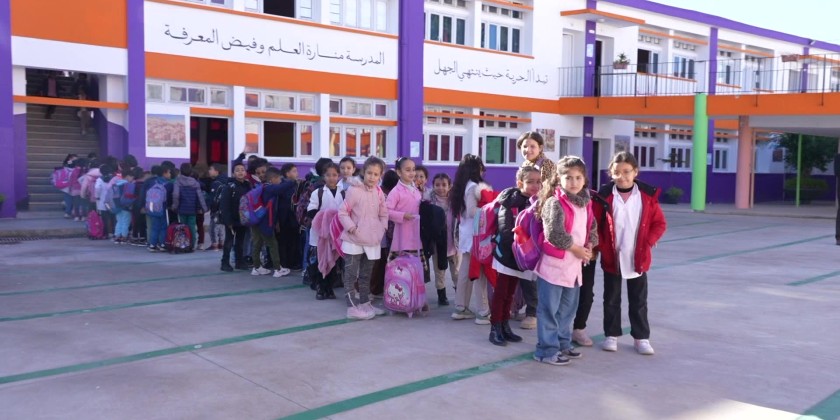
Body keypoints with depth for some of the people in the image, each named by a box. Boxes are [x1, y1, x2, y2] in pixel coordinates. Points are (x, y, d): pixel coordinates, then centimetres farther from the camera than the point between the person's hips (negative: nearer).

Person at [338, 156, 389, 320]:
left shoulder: (379, 193, 4)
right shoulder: (354, 190, -12)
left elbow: (384, 214, 15)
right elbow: (342, 212, -8)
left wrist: (382, 228, 1)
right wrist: (351, 227, -17)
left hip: (372, 240, 6)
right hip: (354, 240, -6)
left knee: (366, 275, 17)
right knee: (351, 275, -2)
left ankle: (365, 303, 28)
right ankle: (352, 307, 1)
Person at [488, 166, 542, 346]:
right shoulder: (509, 201, -13)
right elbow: (506, 229, -19)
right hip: (507, 251, -6)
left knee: (510, 293, 14)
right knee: (500, 292, -1)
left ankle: (504, 326, 23)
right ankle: (495, 328, 6)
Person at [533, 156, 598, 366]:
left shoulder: (585, 203, 9)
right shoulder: (555, 203, -15)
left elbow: (592, 227, 18)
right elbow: (555, 234, -23)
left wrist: (589, 247, -1)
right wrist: (576, 249, -13)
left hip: (574, 264, 8)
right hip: (554, 263, -8)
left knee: (567, 309, 18)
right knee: (549, 310, -1)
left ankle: (563, 344, 32)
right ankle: (547, 350, 8)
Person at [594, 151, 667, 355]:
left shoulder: (647, 195, -4)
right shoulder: (605, 195, -7)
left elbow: (660, 223, 2)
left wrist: (648, 243, -9)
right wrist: (602, 246, -10)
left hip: (638, 258, 1)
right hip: (612, 258, 0)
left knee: (638, 301, 11)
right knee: (611, 299, 11)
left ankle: (641, 337, 22)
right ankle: (612, 335, 24)